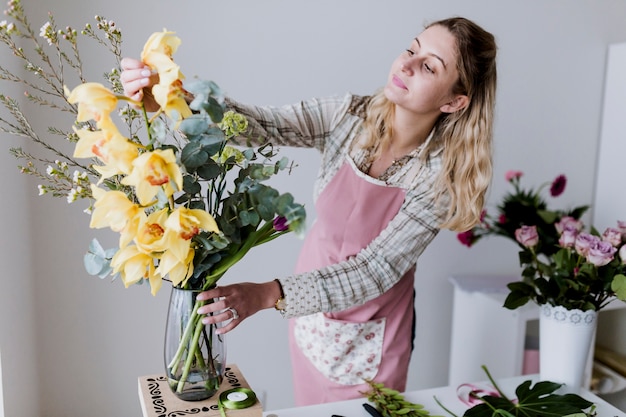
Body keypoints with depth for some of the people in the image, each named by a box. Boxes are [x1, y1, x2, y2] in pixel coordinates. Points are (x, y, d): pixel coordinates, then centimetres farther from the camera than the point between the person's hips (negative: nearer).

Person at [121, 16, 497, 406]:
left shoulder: (442, 173, -23)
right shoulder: (349, 115, -16)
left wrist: (272, 294, -37)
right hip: (310, 303, 3)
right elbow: (261, 124, -27)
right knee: (309, 408, 24)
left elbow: (376, 271, -26)